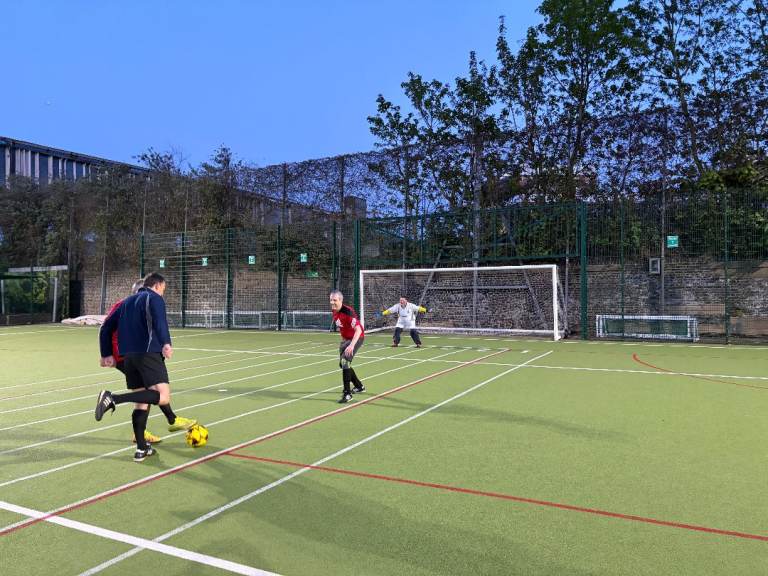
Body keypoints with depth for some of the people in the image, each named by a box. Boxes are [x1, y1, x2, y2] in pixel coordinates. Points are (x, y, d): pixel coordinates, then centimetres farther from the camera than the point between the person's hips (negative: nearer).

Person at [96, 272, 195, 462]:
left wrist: (106, 354, 29)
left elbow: (106, 328, 25)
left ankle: (141, 449, 14)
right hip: (148, 353, -8)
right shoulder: (154, 298, 4)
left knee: (141, 402, 13)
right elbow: (159, 320, -19)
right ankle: (112, 398, -27)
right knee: (163, 397, -17)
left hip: (128, 357, 8)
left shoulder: (127, 302, 26)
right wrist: (166, 343, -32)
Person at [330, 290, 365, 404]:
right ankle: (359, 386, 37)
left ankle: (347, 393, -18)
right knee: (342, 364, 15)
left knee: (345, 361, -24)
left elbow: (358, 330, -36)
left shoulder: (348, 312, -28)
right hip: (346, 339, 9)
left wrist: (352, 345, -46)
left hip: (356, 338, -9)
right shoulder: (334, 311, -3)